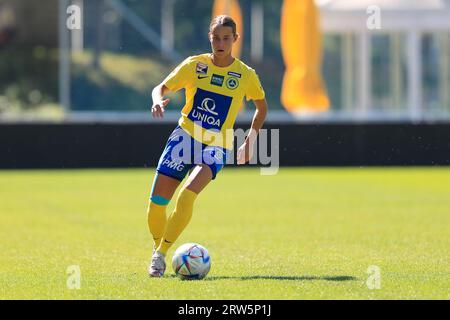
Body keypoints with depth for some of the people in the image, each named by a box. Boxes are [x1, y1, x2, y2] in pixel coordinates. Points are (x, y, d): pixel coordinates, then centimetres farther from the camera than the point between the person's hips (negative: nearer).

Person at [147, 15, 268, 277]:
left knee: (187, 195, -26)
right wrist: (158, 100, -18)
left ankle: (161, 255, -18)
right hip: (185, 137, 2)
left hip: (216, 147, -2)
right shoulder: (195, 65, 0)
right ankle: (157, 248, 20)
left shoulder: (246, 75, -1)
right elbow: (162, 88, 6)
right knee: (157, 200, -6)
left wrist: (250, 142, 7)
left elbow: (262, 106, 16)